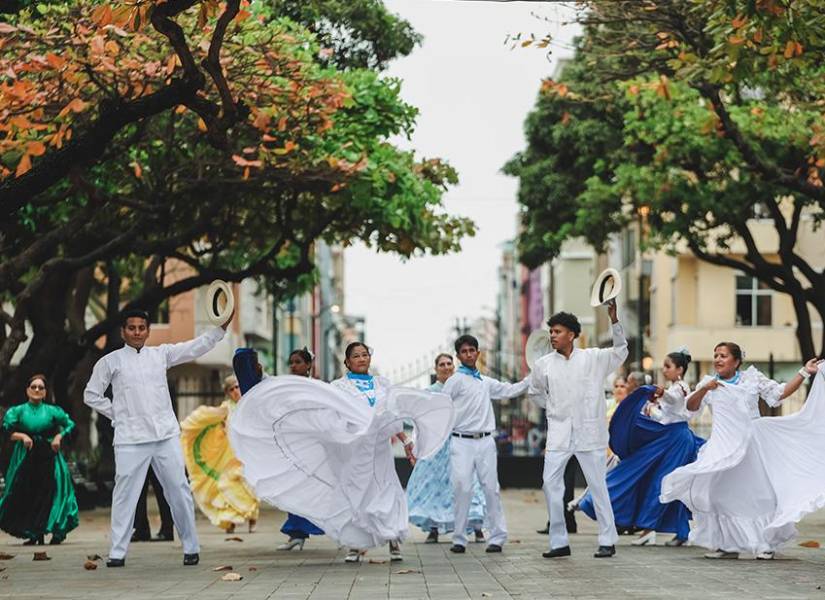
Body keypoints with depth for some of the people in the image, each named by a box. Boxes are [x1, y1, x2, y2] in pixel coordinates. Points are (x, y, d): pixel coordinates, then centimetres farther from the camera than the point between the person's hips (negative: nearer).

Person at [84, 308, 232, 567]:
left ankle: (191, 548, 11)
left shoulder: (161, 354, 11)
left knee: (179, 490, 3)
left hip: (166, 435, 2)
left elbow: (198, 347, 7)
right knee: (125, 494, -1)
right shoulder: (111, 361, 4)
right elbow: (91, 395, 10)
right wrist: (116, 414, 3)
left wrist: (222, 325, -2)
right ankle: (117, 553, 5)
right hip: (130, 439, -2)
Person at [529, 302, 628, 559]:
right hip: (558, 434, 2)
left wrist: (614, 320, -15)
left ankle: (608, 541, 8)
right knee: (550, 483, -5)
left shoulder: (592, 358, 0)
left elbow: (620, 351, -5)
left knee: (598, 486, 1)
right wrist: (552, 408, 9)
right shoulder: (543, 364, 4)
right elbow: (535, 392, 20)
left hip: (589, 432, -2)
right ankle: (559, 542, 3)